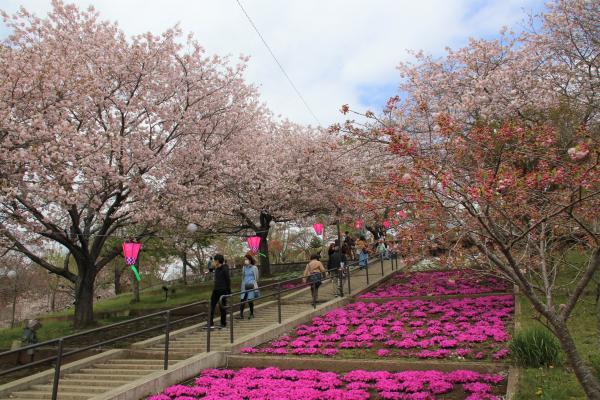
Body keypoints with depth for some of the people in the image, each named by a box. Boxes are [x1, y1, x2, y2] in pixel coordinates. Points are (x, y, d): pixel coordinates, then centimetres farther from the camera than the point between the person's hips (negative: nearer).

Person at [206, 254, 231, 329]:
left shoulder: (224, 269, -13)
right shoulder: (217, 269, 9)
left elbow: (228, 280, -12)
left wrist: (229, 291, -12)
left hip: (222, 290, -8)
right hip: (216, 290, 8)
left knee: (222, 307, 4)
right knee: (211, 307, 2)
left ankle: (223, 324, 16)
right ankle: (210, 324, 5)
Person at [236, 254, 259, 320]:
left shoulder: (254, 268, -4)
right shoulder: (244, 267, 11)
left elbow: (256, 278, -2)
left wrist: (255, 287, -8)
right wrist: (242, 286, 16)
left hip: (251, 286, -4)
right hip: (245, 286, 5)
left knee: (250, 300, -3)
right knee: (242, 300, -3)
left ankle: (251, 314, 15)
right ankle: (241, 315, -1)